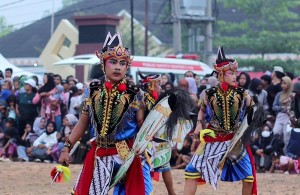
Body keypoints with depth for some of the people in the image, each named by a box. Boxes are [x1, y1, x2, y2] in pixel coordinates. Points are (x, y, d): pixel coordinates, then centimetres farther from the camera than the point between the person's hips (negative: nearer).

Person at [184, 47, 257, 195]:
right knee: (192, 171, -7)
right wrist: (199, 124, -1)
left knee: (248, 176, 1)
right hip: (212, 139, -1)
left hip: (234, 140, 1)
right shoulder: (210, 94, -6)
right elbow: (202, 110, 14)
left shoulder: (242, 94, -6)